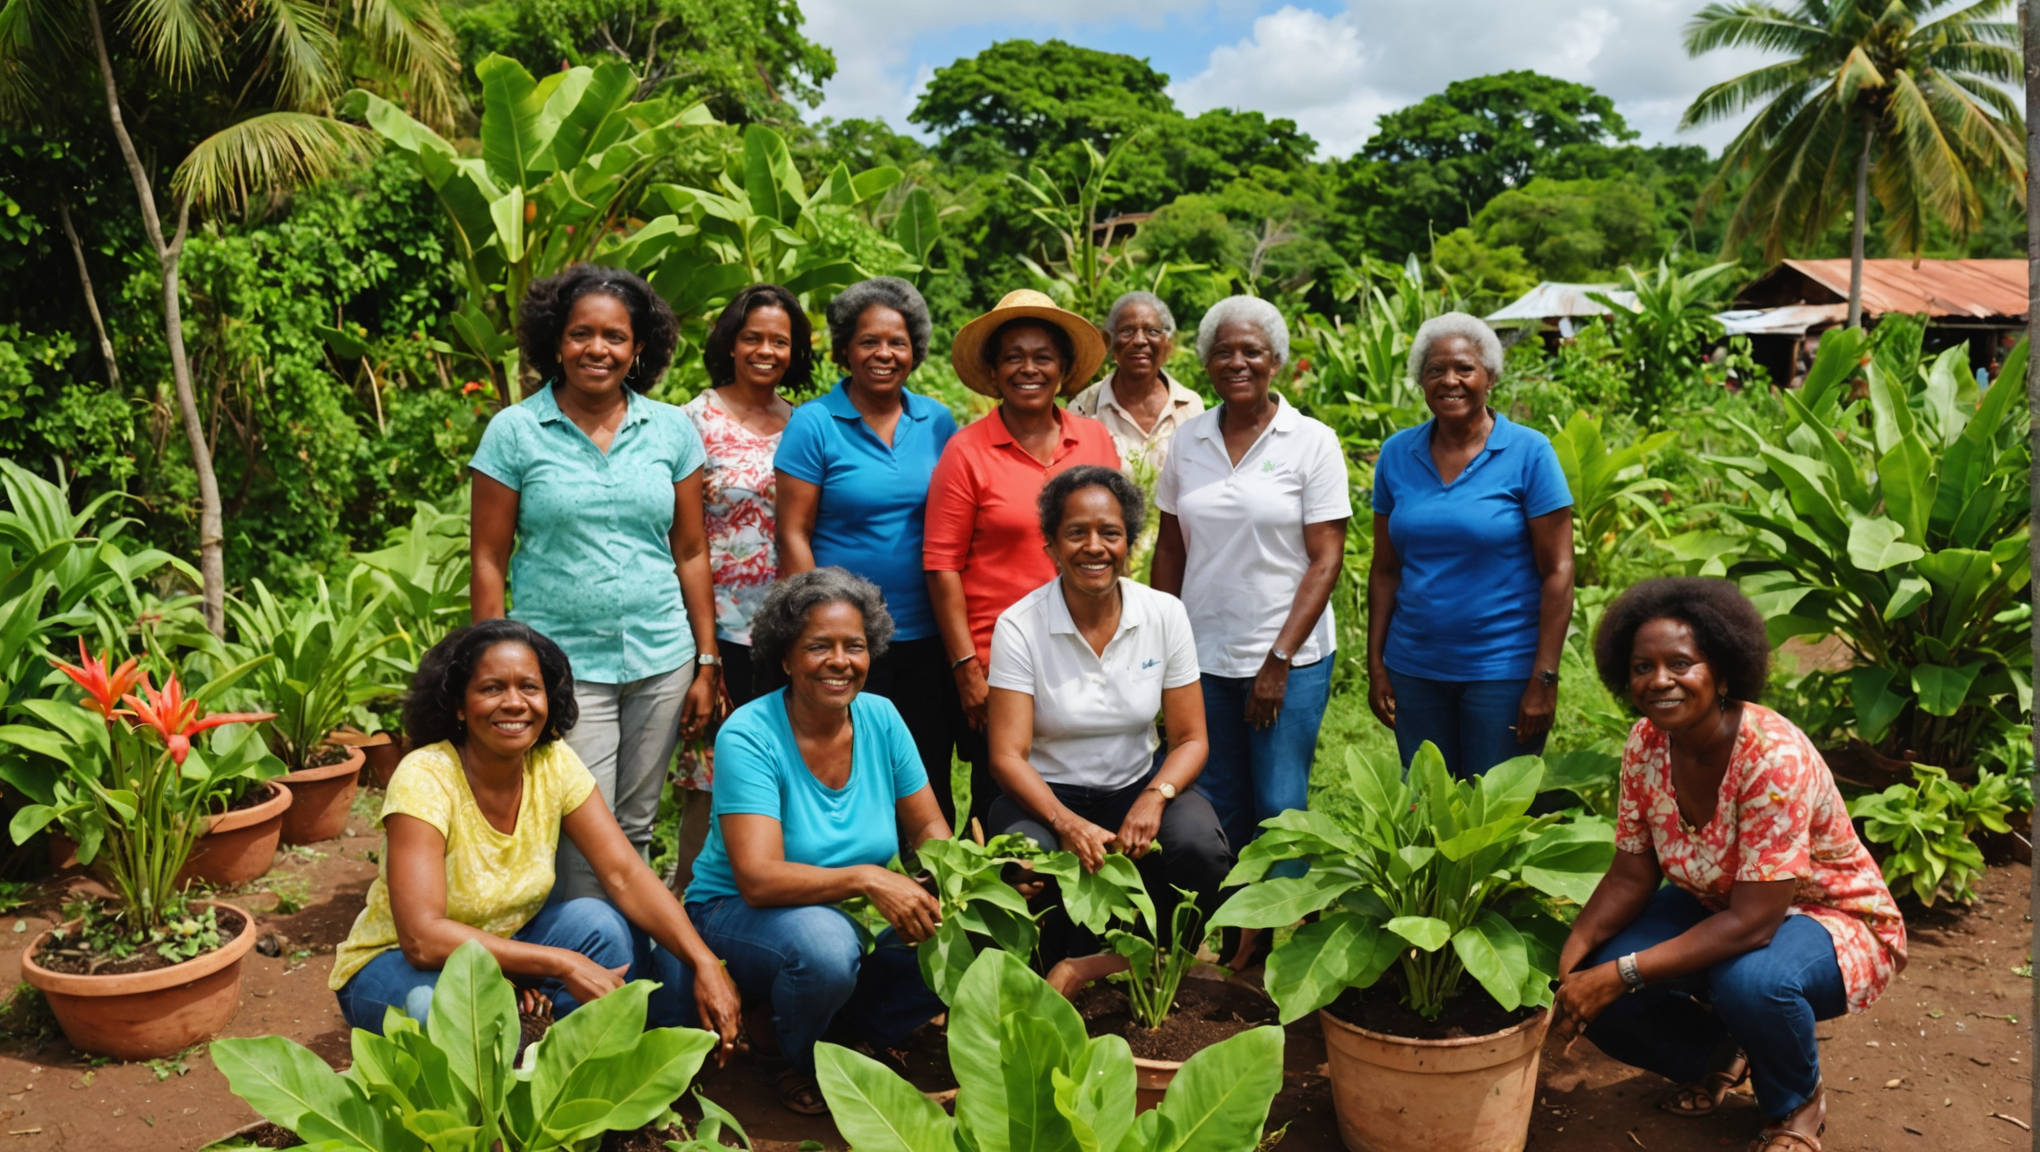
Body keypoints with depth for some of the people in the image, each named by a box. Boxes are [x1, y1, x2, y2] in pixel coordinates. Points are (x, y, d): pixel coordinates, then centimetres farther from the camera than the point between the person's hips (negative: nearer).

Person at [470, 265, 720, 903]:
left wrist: (707, 665, 5)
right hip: (563, 664, -2)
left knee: (635, 828, 12)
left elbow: (691, 553, 8)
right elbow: (489, 561, 0)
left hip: (662, 661, 3)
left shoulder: (671, 430, 5)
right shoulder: (514, 431, -1)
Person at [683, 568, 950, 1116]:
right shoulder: (748, 736, -21)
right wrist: (865, 878, -43)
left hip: (858, 917, 5)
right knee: (825, 943, -37)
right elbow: (759, 878, -30)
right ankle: (802, 1062, -2)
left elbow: (929, 830, 0)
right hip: (739, 912, -4)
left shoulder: (880, 719, -6)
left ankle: (863, 1028, 10)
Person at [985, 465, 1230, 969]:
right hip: (1048, 793, -2)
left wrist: (1155, 797, -23)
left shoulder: (1165, 615, -6)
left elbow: (1190, 739, -3)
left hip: (1139, 784, 2)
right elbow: (1008, 756, -14)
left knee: (1199, 848, -28)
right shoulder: (1020, 626, -12)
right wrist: (1067, 823, -31)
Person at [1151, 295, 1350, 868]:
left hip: (1290, 659, -3)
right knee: (1215, 809, 9)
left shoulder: (1312, 442, -5)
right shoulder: (1188, 440, 5)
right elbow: (1170, 548, 10)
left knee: (1279, 808, -1)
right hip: (1203, 657, 3)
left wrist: (1278, 661, -12)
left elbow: (1325, 561, -7)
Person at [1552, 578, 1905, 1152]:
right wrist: (1570, 955, -23)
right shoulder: (1646, 743, -13)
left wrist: (1620, 975, -35)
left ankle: (1798, 1105, -2)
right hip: (1716, 907, 6)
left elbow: (1752, 924, -32)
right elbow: (1631, 877, -6)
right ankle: (1722, 1056, 16)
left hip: (1829, 920, -5)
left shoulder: (1775, 756, -32)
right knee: (1593, 985, -17)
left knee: (1749, 980, -38)